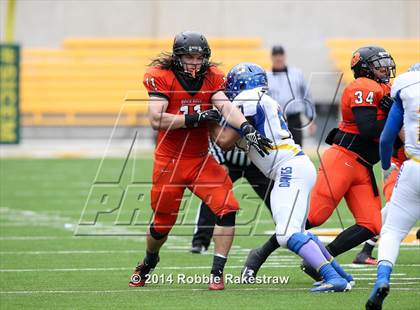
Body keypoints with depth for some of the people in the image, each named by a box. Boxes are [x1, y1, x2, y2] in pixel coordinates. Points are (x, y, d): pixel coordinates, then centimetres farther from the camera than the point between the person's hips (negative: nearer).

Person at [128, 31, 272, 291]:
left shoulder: (211, 77, -3)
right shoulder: (161, 77, -12)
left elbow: (226, 107, -18)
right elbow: (157, 120, -20)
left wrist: (247, 129, -35)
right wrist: (195, 118, -26)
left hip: (201, 160, 2)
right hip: (169, 160, -2)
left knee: (227, 209, -17)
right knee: (162, 224, 11)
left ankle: (218, 272, -8)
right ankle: (149, 262, 43)